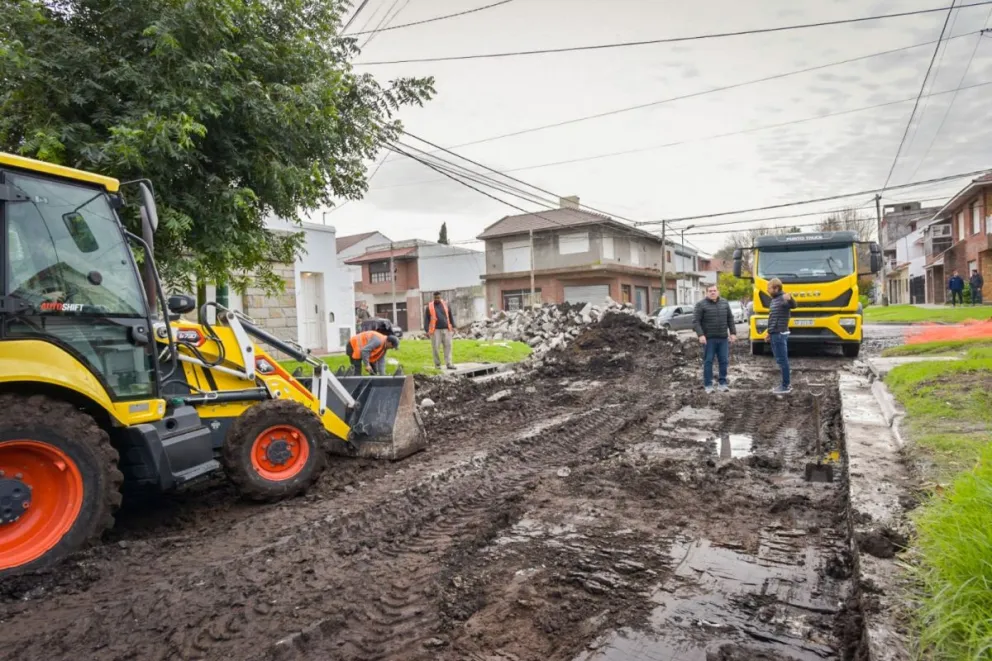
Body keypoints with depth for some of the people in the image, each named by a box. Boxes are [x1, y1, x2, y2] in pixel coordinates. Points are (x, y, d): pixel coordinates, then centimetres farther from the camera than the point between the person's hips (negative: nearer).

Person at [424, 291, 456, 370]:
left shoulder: (445, 305, 11)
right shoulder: (429, 307, 3)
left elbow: (450, 316, 17)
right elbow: (426, 319, 2)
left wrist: (453, 326, 13)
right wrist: (427, 331, -4)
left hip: (446, 329, 3)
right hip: (435, 330, -2)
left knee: (448, 346, -2)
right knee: (436, 347, -3)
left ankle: (449, 364, -1)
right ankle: (437, 364, 9)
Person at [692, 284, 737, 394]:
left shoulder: (724, 303, 9)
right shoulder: (701, 305, -5)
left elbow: (730, 319, 13)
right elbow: (696, 321, -9)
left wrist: (733, 333, 6)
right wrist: (700, 335, -19)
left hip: (723, 338, 4)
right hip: (709, 339, -4)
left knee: (724, 361, 6)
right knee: (708, 362, 0)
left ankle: (722, 383, 15)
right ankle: (708, 385, 7)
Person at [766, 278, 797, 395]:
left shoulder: (783, 299, -15)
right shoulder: (775, 299, 16)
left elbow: (793, 305, -37)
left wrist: (790, 299, -59)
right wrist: (770, 333, 25)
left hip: (780, 334, -10)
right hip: (775, 334, 10)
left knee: (782, 360, -5)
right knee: (781, 360, 15)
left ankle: (786, 386, 1)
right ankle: (787, 383, 23)